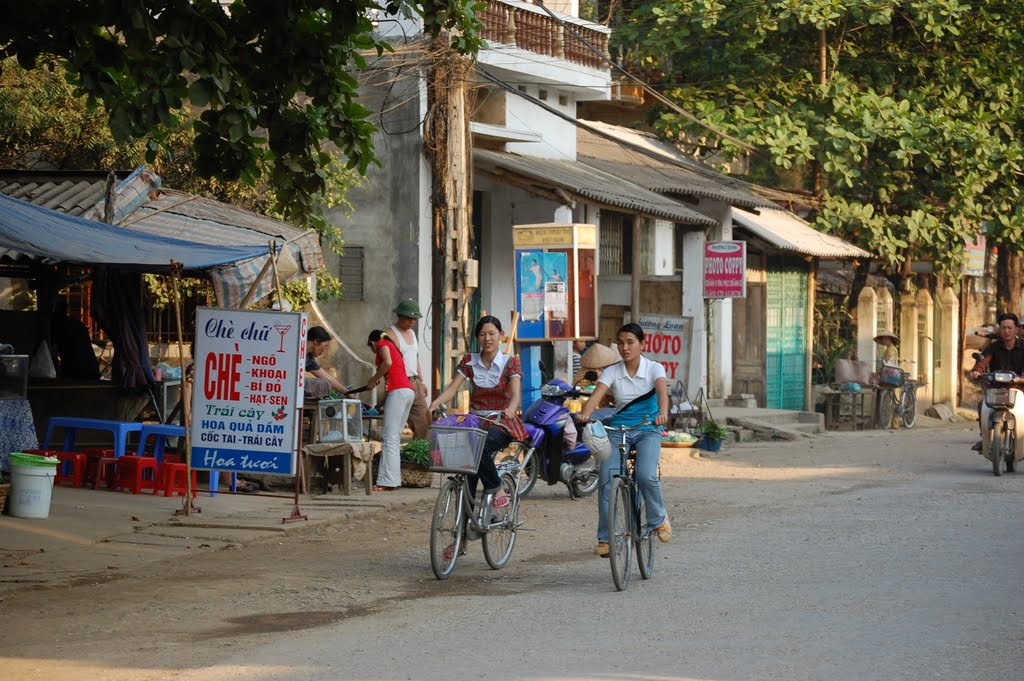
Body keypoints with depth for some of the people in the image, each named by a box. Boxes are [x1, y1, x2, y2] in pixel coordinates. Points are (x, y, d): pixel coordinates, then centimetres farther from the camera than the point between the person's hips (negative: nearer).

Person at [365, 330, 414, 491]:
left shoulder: (382, 344, 6)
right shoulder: (393, 348, 30)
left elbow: (387, 363, -13)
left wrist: (373, 380, -3)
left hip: (398, 391, -9)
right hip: (408, 391, 9)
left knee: (390, 437, -13)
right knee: (394, 438, 10)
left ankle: (387, 482, -19)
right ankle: (394, 480, 6)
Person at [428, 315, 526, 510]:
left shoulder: (510, 363, -2)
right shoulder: (470, 361, 6)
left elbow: (515, 393, -17)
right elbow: (453, 387, -5)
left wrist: (511, 408, -41)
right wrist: (436, 403, -26)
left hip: (501, 423, -4)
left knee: (481, 446, -34)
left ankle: (496, 489, -13)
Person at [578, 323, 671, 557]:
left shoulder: (654, 368, -4)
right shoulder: (612, 372, -1)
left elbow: (662, 390, -24)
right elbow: (597, 395, -16)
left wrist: (663, 413, -46)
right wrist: (585, 414, -39)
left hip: (648, 430, -2)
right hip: (618, 430, 2)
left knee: (646, 475, -26)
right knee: (606, 479, -17)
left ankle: (658, 518, 4)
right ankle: (605, 538, -9)